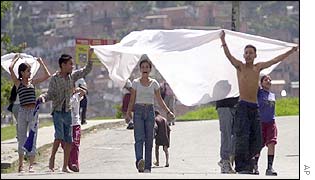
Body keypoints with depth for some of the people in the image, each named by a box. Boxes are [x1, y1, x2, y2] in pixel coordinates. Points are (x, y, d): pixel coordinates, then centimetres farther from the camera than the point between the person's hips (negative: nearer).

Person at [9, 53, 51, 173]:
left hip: (33, 112, 2)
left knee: (32, 139, -2)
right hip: (23, 111, -2)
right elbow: (10, 68, -12)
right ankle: (21, 165, 15)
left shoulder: (33, 82, 12)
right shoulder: (18, 82, 2)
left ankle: (31, 165, -2)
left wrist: (41, 62, 16)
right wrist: (16, 58, 3)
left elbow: (47, 75, 15)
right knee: (22, 139, 6)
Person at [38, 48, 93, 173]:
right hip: (57, 112, -5)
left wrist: (89, 57, 6)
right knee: (59, 136, -21)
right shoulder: (55, 78, -6)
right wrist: (43, 97, -27)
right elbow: (50, 94, -6)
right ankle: (52, 160, -6)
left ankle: (65, 166, 10)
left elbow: (86, 70, 15)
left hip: (67, 112, 5)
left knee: (68, 140, 4)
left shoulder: (72, 76, 7)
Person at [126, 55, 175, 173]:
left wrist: (168, 111, 0)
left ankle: (147, 167, 3)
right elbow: (132, 100, 4)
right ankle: (139, 161, -37)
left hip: (150, 111, 2)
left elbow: (160, 100, 10)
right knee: (139, 138, -19)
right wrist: (128, 112, -10)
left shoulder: (154, 83, 9)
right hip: (139, 111, -2)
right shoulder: (136, 83, 5)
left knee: (149, 140, 1)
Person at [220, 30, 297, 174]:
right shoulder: (240, 66, 2)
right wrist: (223, 42, -32)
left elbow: (276, 60, 21)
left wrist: (292, 51, 25)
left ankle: (247, 159, 19)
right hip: (243, 106, -5)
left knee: (256, 140, 3)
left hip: (255, 108, 5)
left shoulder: (258, 67, 14)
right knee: (242, 137, -13)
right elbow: (228, 55, -15)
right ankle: (240, 167, -14)